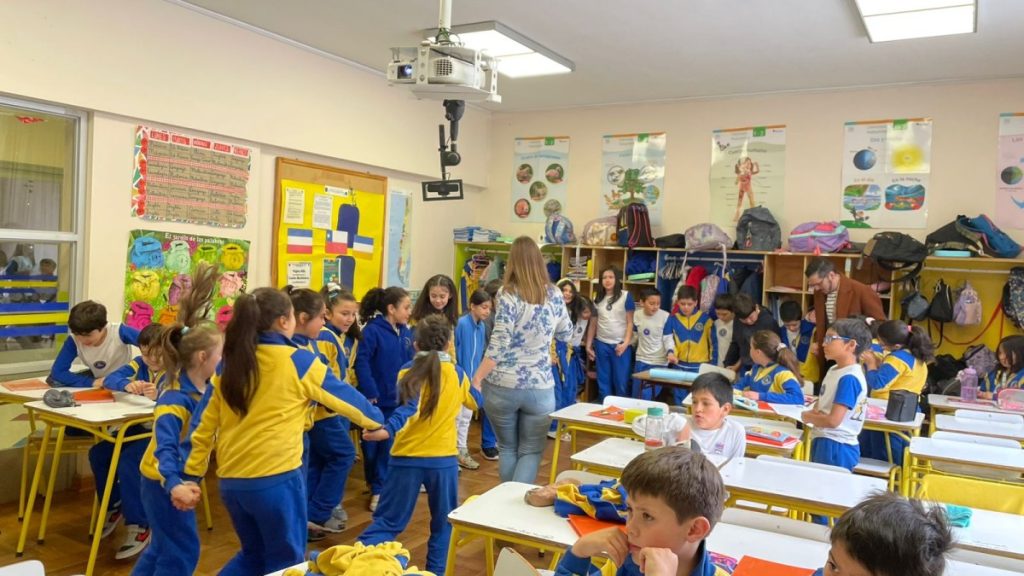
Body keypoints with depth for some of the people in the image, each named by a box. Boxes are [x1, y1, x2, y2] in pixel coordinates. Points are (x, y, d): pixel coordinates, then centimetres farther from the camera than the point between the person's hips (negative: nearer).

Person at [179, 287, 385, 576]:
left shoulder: (233, 364, 7)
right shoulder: (298, 361, -8)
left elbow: (206, 427, 9)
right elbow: (345, 396, 4)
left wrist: (192, 476, 14)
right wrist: (376, 420, 20)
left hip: (231, 481, 6)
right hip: (275, 479, -6)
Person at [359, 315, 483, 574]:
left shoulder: (409, 371, -5)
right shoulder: (457, 374, 4)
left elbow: (409, 406, -24)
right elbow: (476, 401, 22)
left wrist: (387, 430, -38)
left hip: (407, 457, -1)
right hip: (444, 458, 1)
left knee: (387, 521, 7)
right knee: (443, 524, 18)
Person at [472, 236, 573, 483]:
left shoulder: (508, 294, -11)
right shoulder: (554, 294, 1)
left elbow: (498, 345, -17)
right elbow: (566, 335, 17)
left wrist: (476, 379, -9)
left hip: (503, 386, -1)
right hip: (540, 387, 2)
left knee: (507, 448, 17)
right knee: (531, 451, 12)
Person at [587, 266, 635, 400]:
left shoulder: (626, 296, -4)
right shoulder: (597, 298, 7)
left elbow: (630, 322, -5)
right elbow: (593, 323, 11)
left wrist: (625, 343, -14)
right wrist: (588, 345, 9)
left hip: (619, 345, -4)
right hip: (601, 345, 4)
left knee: (621, 382, 1)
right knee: (603, 382, 11)